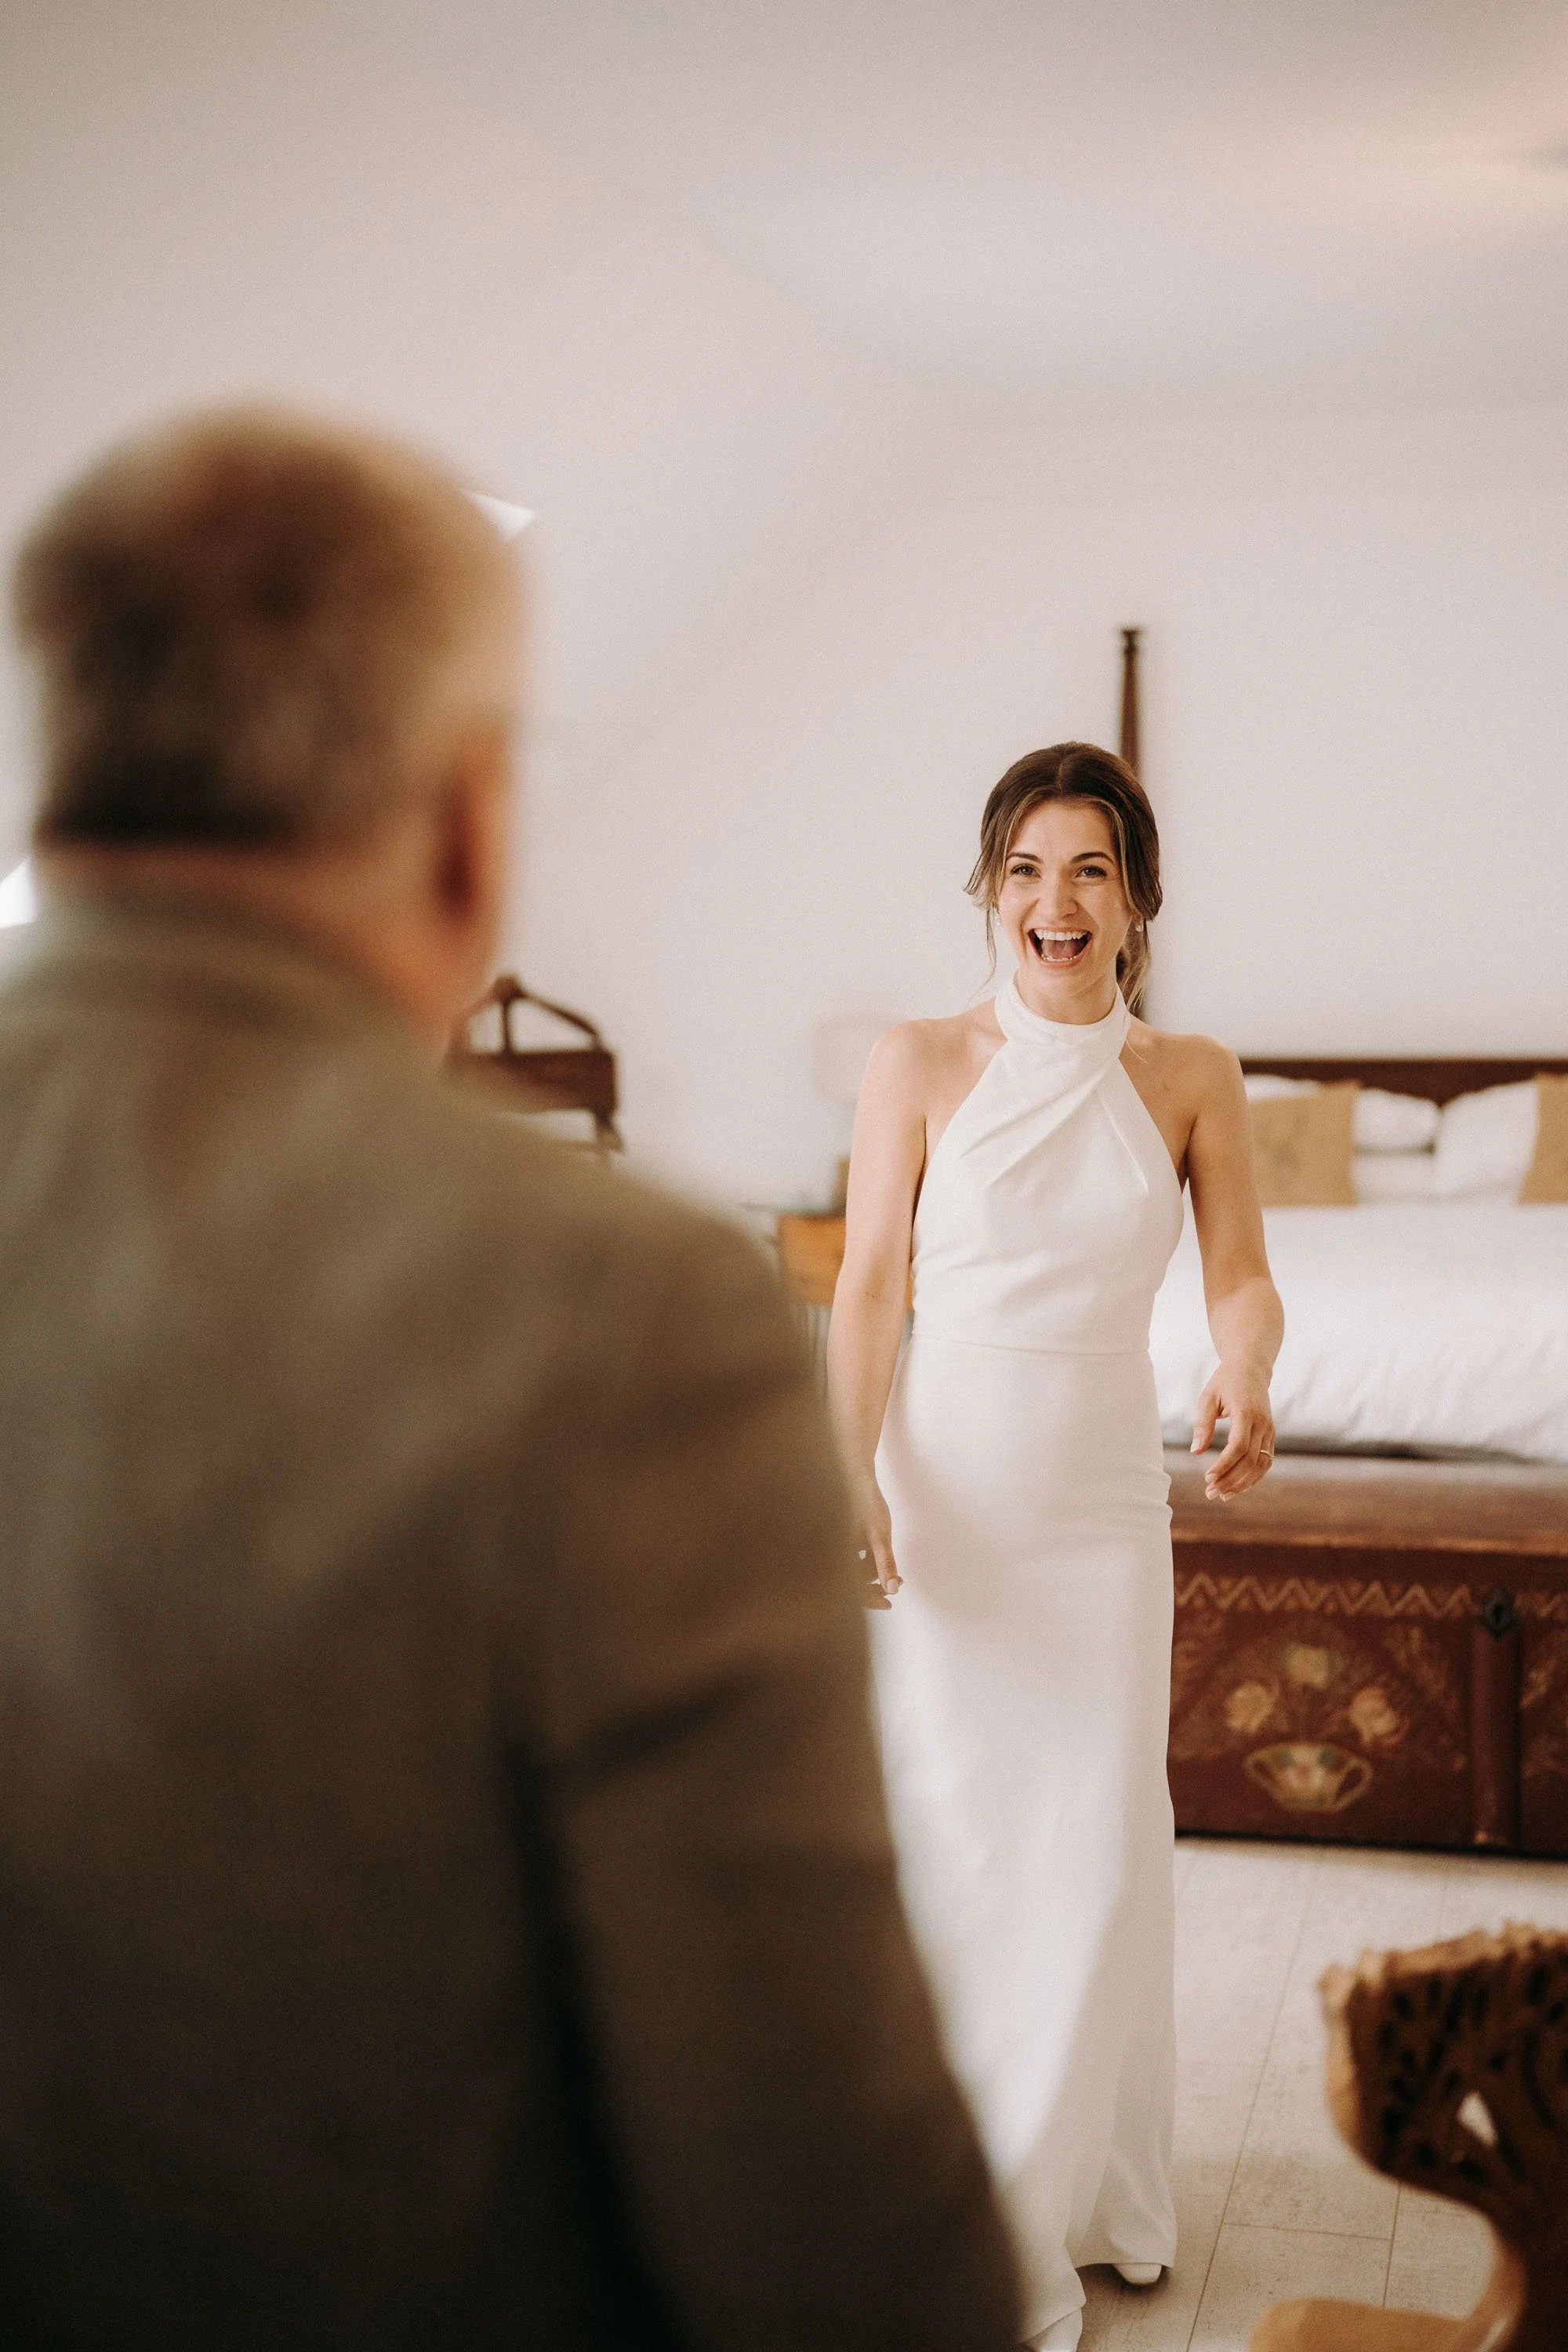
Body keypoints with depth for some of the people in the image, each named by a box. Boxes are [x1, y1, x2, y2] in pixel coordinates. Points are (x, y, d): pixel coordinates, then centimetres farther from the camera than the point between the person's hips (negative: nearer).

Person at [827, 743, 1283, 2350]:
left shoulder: (1192, 1081, 2)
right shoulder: (919, 1066, -3)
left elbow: (1242, 1277, 0)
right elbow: (869, 1288, -4)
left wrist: (1247, 1380, -23)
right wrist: (852, 1474, -17)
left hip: (1103, 1512, 2)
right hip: (936, 1496, -1)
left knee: (1095, 1853, 5)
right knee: (940, 1841, 3)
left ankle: (1060, 2192, 24)